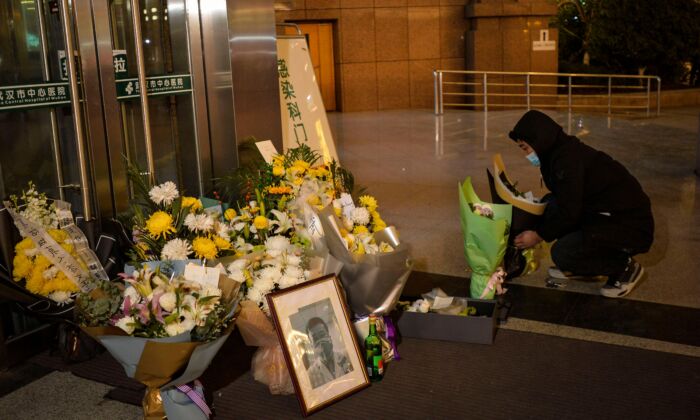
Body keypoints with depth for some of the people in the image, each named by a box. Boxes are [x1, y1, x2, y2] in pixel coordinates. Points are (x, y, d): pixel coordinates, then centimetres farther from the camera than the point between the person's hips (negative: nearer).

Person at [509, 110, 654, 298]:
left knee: (561, 253, -22)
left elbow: (569, 213, -22)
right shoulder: (563, 152, 10)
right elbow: (566, 202, 21)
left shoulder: (568, 158, -21)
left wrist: (538, 235, -10)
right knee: (552, 206, 0)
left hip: (630, 227, -10)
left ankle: (625, 267, -1)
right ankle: (577, 266, 13)